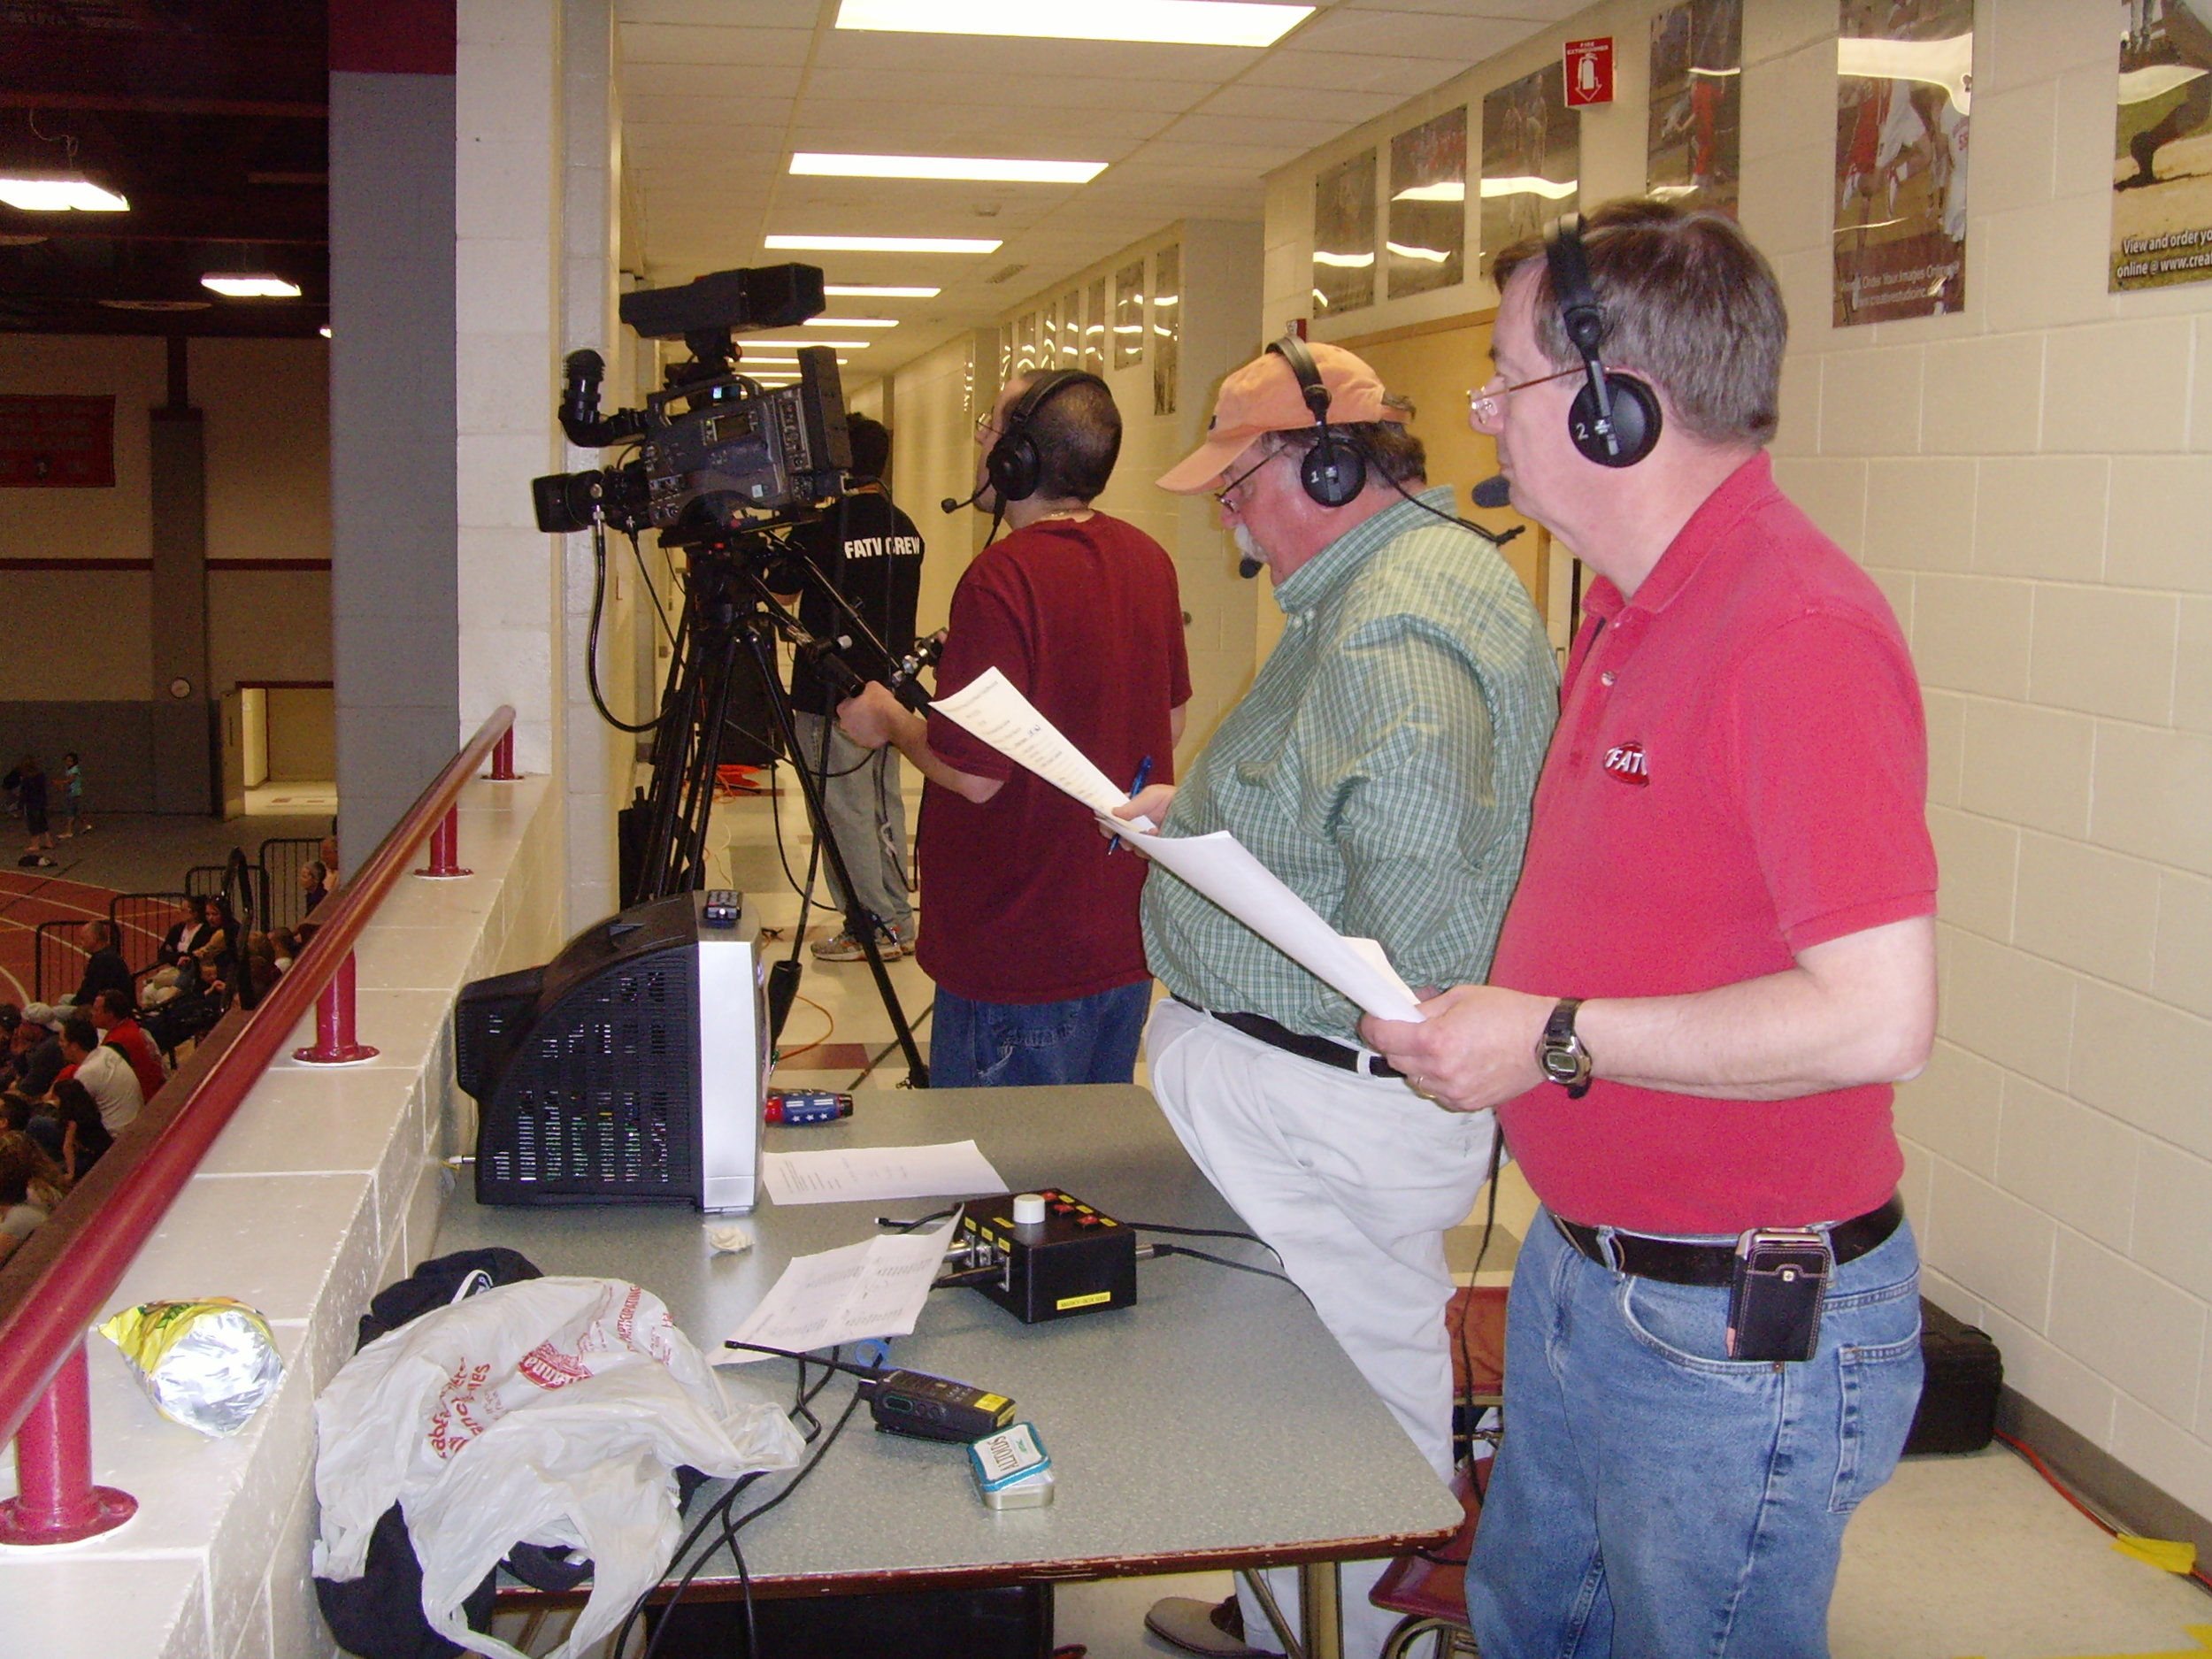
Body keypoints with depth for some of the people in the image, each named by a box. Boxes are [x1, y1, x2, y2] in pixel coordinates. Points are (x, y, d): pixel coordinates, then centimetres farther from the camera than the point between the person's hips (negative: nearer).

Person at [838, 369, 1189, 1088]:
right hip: (1130, 945, 8)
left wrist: (887, 719, -4)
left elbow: (975, 773, -22)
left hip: (1022, 967, -8)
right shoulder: (1148, 558, 4)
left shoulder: (1004, 577, -22)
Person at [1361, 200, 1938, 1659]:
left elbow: (1878, 1016, -29)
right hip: (1579, 1267, 9)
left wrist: (1553, 1039, -22)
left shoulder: (1796, 631, -24)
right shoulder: (1634, 605, 8)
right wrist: (1478, 1002, 5)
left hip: (1739, 1330, -9)